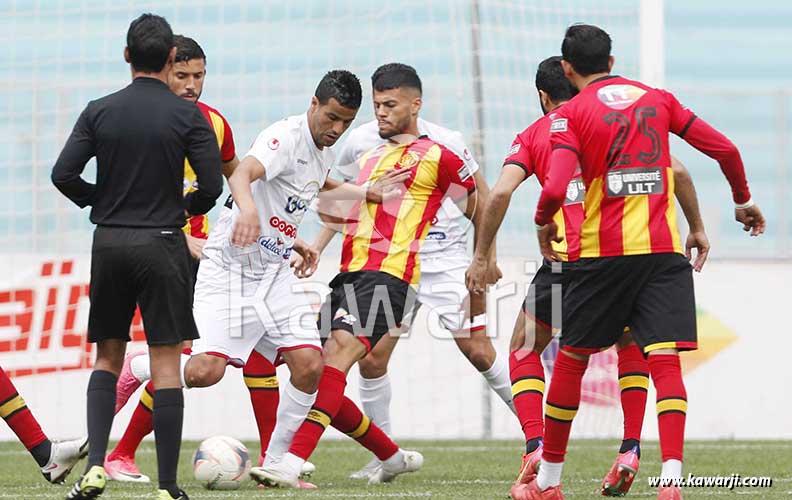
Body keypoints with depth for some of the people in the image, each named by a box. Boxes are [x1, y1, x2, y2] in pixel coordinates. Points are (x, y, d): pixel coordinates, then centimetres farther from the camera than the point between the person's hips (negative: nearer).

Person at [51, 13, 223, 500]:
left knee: (107, 358, 14)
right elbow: (212, 185, -10)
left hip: (109, 242, 3)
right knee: (166, 363, 1)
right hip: (162, 243, -3)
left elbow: (64, 174, -4)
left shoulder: (100, 111, 1)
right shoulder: (188, 116, -6)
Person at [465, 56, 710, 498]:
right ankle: (631, 451, 10)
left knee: (524, 349, 17)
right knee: (630, 345, 26)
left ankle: (536, 448, -1)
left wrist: (481, 257, 0)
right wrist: (697, 228, 14)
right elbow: (676, 171, 4)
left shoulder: (535, 134, 10)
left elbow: (501, 192, -6)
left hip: (567, 258, -2)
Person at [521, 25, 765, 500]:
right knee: (666, 361, -5)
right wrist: (743, 200, 26)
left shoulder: (571, 114, -2)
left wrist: (544, 222, 6)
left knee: (572, 359, 13)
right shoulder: (657, 98, 10)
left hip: (604, 251, -2)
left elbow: (555, 189, -15)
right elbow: (724, 149, 10)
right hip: (664, 248, 2)